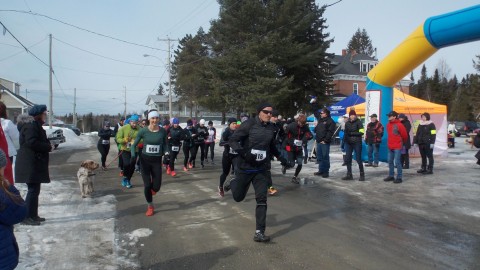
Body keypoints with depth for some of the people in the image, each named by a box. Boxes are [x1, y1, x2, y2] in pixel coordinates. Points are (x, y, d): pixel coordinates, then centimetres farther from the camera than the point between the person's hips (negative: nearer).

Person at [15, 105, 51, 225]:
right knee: (33, 190, -8)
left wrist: (48, 145, 8)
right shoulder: (30, 126, -14)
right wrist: (48, 147, -15)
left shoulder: (35, 125, 19)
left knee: (35, 190, 14)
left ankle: (33, 215, 22)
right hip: (30, 164, -11)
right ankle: (26, 217, -2)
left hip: (35, 163, 11)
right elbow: (32, 142, -25)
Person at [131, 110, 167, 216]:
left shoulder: (163, 131, -6)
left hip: (157, 161, 1)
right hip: (145, 160, -1)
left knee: (156, 187, -2)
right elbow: (134, 145, -1)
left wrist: (166, 153, -9)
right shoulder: (143, 131, -10)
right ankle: (150, 206, 21)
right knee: (147, 185, -2)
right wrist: (133, 155, -17)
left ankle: (151, 189, 37)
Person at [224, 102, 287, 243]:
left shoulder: (271, 128, 2)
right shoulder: (249, 124, -16)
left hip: (261, 169, 4)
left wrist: (279, 157, 11)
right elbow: (232, 140, -16)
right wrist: (244, 153, -28)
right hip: (244, 167, -4)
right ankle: (230, 183, 49)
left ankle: (259, 233, 3)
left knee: (262, 199, -4)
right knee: (238, 197, 15)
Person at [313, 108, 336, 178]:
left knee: (325, 157, -4)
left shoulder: (330, 121, -7)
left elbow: (330, 132, -15)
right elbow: (316, 130, 27)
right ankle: (321, 170, 19)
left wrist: (325, 140, -17)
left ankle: (326, 172, 1)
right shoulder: (320, 120, 16)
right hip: (319, 141, 8)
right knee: (319, 157, 11)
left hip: (325, 143, -8)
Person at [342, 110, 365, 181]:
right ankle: (349, 175, 14)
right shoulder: (347, 123, 12)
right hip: (348, 143, 5)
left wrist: (352, 133, -17)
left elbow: (361, 132, -13)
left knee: (358, 159, -3)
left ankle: (362, 175, 8)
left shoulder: (358, 122, -4)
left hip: (357, 143, -5)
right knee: (347, 159, 5)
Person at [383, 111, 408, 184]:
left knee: (397, 162, -6)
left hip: (397, 147, -7)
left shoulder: (399, 125, -12)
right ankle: (391, 176, 21)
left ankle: (399, 178, 1)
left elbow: (405, 135, -5)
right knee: (390, 161, 11)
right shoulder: (388, 125, 9)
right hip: (390, 146, 8)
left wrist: (403, 143, 9)